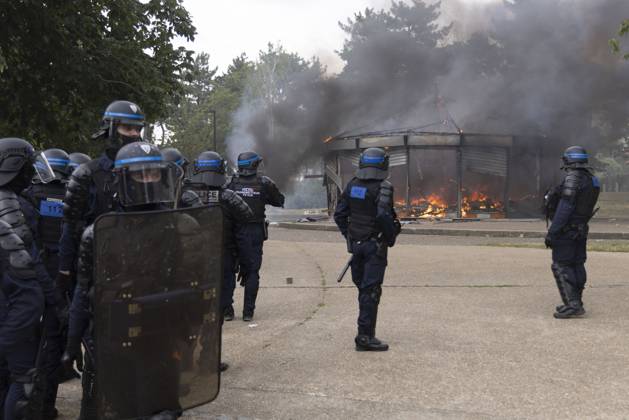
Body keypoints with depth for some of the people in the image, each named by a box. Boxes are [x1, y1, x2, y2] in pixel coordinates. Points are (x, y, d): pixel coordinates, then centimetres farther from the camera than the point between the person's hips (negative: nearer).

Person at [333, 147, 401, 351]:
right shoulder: (382, 188, -15)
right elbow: (384, 216, -25)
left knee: (363, 287, 17)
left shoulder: (352, 185, 4)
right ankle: (365, 336, -3)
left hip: (356, 244, 6)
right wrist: (391, 237, -10)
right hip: (375, 245, -6)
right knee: (371, 290, -3)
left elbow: (339, 214, 6)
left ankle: (366, 333, 27)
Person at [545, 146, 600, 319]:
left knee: (561, 266, -5)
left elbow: (565, 208, -22)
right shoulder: (592, 180, 9)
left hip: (567, 230, -9)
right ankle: (576, 303, 22)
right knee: (577, 266, 14)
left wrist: (552, 232, -20)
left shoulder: (573, 178, -18)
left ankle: (572, 305, -10)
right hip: (581, 231, 9)